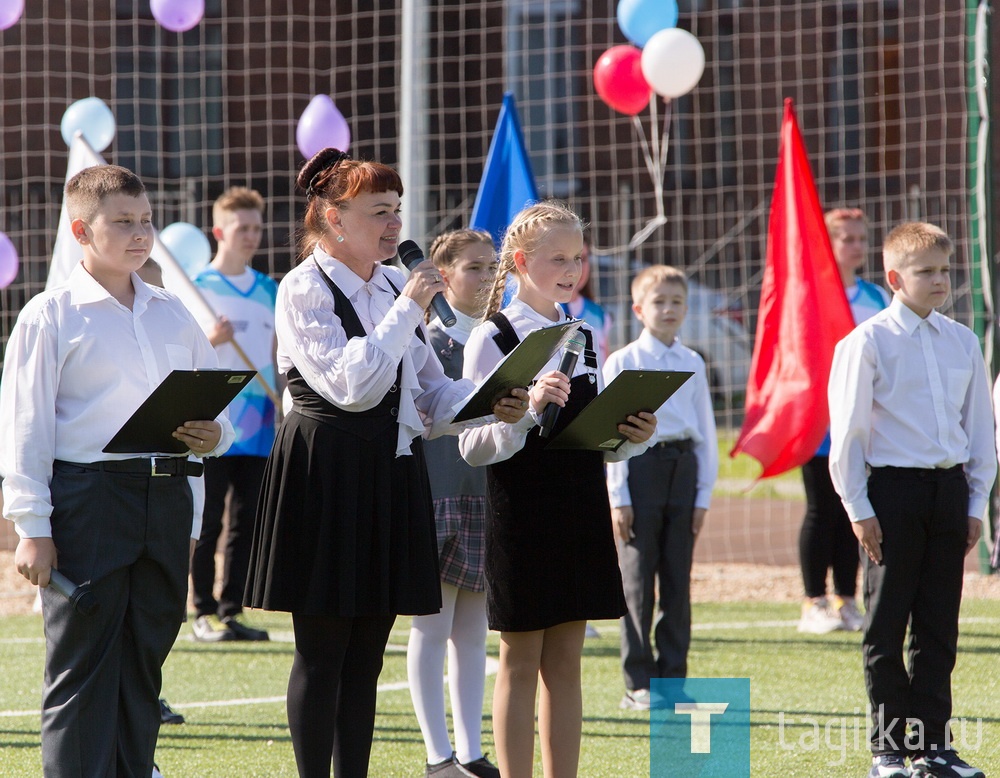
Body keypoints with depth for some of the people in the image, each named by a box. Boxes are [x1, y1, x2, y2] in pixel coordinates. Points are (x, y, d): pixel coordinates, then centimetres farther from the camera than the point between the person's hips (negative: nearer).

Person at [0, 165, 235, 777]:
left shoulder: (174, 315, 15)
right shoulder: (51, 317, -2)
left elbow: (218, 410, 22)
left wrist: (212, 436, -3)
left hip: (167, 495, 6)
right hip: (87, 495, -5)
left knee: (146, 656, 9)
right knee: (83, 664, -5)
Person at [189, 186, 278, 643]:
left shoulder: (269, 291, 14)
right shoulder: (198, 287, -2)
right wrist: (209, 340, -21)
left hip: (258, 429, 5)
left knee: (246, 523, 5)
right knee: (207, 523, -3)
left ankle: (231, 611, 10)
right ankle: (204, 614, 2)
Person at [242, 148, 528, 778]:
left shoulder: (396, 288, 13)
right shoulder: (305, 290, -8)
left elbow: (433, 392, 14)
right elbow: (352, 386, -19)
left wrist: (492, 405, -5)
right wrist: (409, 311, -16)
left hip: (390, 477, 7)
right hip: (327, 475, -7)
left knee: (366, 655, 9)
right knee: (323, 652, -3)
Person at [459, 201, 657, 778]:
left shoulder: (585, 337, 11)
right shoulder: (492, 338, -7)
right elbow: (474, 446, -13)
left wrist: (633, 436, -5)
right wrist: (529, 406, -27)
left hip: (581, 510, 5)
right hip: (521, 510, -5)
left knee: (566, 662, 8)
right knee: (520, 662, 0)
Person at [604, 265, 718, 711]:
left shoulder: (693, 364, 11)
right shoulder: (623, 362, 0)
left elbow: (706, 431, 13)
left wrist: (704, 492, 6)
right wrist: (617, 496, -7)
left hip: (683, 467, 3)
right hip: (640, 467, -3)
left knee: (678, 581, 5)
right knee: (637, 581, -1)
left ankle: (673, 678, 11)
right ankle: (638, 684, 4)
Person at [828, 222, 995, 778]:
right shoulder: (868, 343, -5)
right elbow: (847, 431, -4)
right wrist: (859, 509, -8)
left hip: (950, 488, 4)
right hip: (893, 488, -4)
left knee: (940, 623, 7)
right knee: (887, 624, 1)